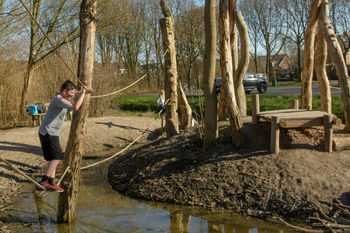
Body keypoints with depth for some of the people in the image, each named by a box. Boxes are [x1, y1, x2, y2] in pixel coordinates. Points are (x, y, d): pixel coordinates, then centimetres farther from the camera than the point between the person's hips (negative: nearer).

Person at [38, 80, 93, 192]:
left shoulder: (62, 96, 11)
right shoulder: (59, 99, -19)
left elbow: (75, 93, 30)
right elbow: (75, 107, -33)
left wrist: (85, 92, 11)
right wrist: (83, 94, -21)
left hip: (51, 133, 10)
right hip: (48, 132, -10)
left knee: (54, 157, 11)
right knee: (57, 156, -15)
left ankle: (51, 182, 13)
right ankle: (45, 180, -18)